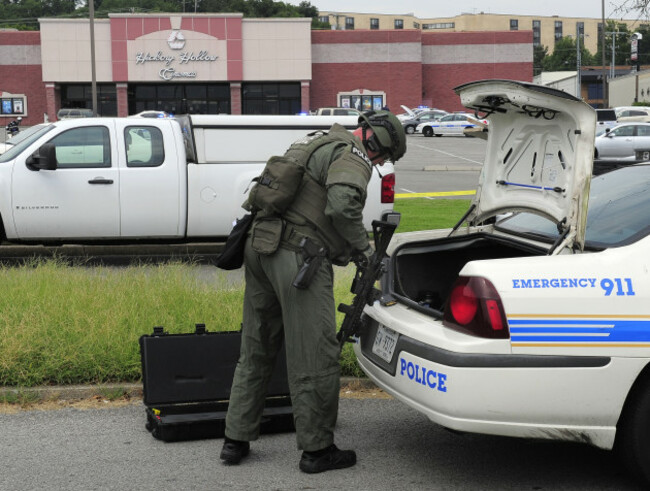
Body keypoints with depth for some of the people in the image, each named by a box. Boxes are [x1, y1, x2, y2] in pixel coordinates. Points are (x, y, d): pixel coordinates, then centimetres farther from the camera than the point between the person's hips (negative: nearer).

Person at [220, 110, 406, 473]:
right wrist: (362, 246, -8)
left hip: (261, 245, 10)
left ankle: (237, 440, 23)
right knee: (315, 357, -1)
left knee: (256, 351, 16)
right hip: (298, 256, -10)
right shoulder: (353, 157, -6)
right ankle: (317, 450, 8)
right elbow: (342, 206, -23)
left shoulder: (317, 143, 25)